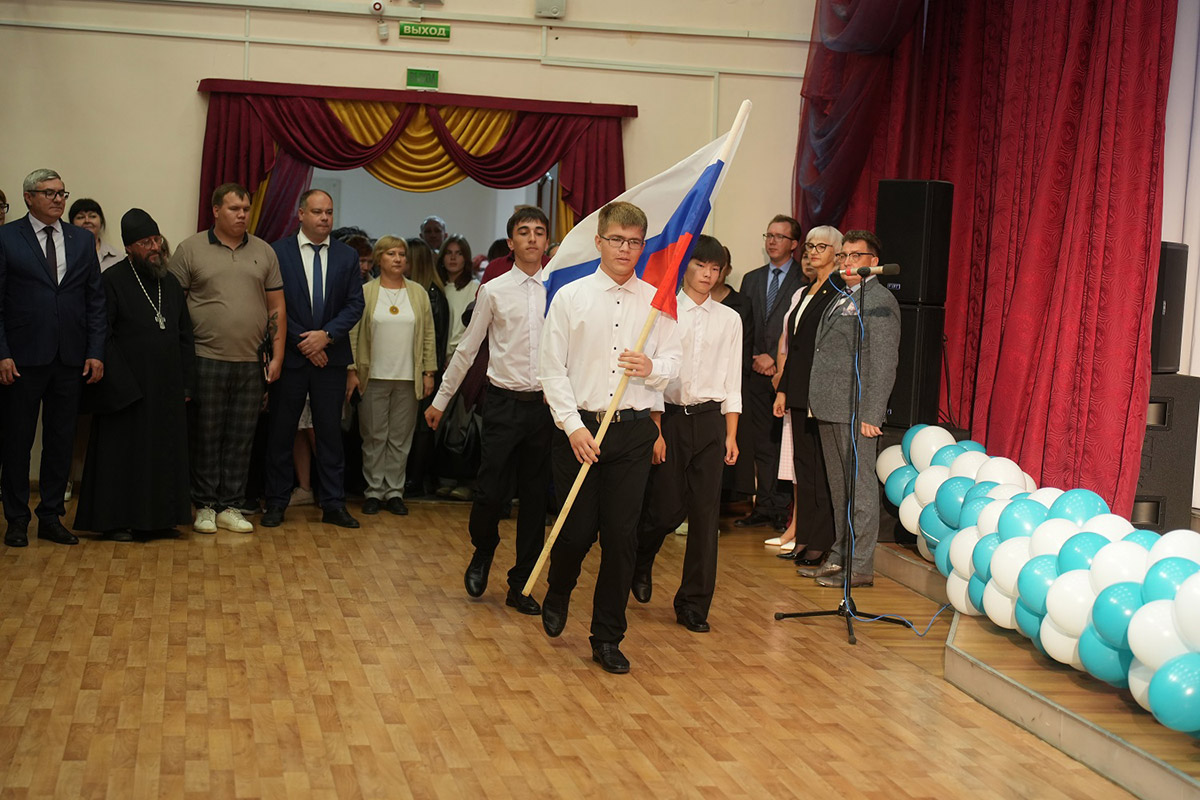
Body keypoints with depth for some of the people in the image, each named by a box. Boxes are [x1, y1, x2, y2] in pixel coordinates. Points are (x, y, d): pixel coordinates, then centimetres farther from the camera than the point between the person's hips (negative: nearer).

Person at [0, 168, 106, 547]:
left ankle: (51, 517, 18)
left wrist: (95, 352, 1)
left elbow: (95, 300, 9)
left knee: (61, 440, 8)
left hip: (70, 358, 3)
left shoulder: (83, 240, 9)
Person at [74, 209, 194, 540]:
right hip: (126, 390, -6)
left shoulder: (171, 283, 12)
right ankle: (116, 521, 8)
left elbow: (184, 336, 16)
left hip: (167, 389, 6)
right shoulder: (112, 281, -7)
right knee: (122, 453, 0)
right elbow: (101, 338, -11)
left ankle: (160, 516, 18)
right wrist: (120, 386, -16)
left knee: (164, 454, 9)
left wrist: (186, 382, 8)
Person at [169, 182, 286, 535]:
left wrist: (277, 356, 4)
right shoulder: (190, 250, 1)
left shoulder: (264, 252, 10)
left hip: (251, 362, 3)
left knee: (240, 439, 6)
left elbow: (277, 308, 11)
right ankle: (205, 506, 12)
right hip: (206, 360, -3)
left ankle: (230, 507, 14)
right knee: (206, 437, 3)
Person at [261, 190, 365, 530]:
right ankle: (276, 502, 14)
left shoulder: (347, 256, 7)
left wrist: (327, 334, -11)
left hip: (331, 358, 2)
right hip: (290, 357, -2)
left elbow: (355, 305, 3)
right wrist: (302, 342, -10)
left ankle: (333, 504, 10)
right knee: (281, 432, 5)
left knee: (330, 432, 5)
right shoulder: (277, 252, -1)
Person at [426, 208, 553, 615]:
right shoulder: (494, 291, 1)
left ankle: (521, 585, 19)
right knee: (491, 491, -5)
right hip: (504, 402, -1)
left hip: (545, 403, 1)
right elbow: (467, 349, 8)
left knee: (535, 498, 7)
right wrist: (440, 399, 10)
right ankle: (483, 552, 27)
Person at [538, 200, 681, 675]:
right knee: (577, 530, 3)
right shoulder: (571, 297, 1)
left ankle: (607, 638, 15)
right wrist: (573, 426, -10)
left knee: (621, 536, 2)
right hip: (579, 427, -1)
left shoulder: (656, 301, 5)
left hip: (634, 428, 1)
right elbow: (552, 368, -1)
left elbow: (674, 360, 10)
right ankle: (557, 595, 37)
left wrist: (653, 367, -13)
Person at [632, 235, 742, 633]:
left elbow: (732, 383, 9)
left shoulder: (729, 319, 8)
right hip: (669, 416, -3)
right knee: (666, 508, -1)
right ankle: (640, 560, 34)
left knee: (705, 512, 1)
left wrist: (731, 435, 4)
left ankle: (694, 604, 11)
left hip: (710, 419, 3)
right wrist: (655, 431, -9)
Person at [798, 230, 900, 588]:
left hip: (856, 413, -9)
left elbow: (883, 364, -16)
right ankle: (839, 557, 24)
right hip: (829, 410, 9)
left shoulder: (879, 301, -10)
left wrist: (871, 415, -20)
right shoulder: (841, 298, 19)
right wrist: (818, 403, 15)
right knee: (839, 489, 15)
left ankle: (860, 566, 1)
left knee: (860, 488, -4)